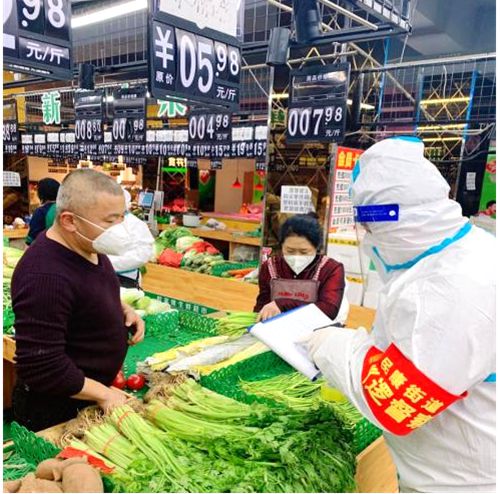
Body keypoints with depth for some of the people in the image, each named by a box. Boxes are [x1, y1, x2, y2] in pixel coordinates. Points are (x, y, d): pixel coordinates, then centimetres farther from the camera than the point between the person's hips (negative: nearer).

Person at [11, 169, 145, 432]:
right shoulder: (45, 277, -32)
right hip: (55, 413, -8)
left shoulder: (87, 246, -3)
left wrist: (122, 309, -3)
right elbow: (41, 368, -30)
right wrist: (103, 394, -21)